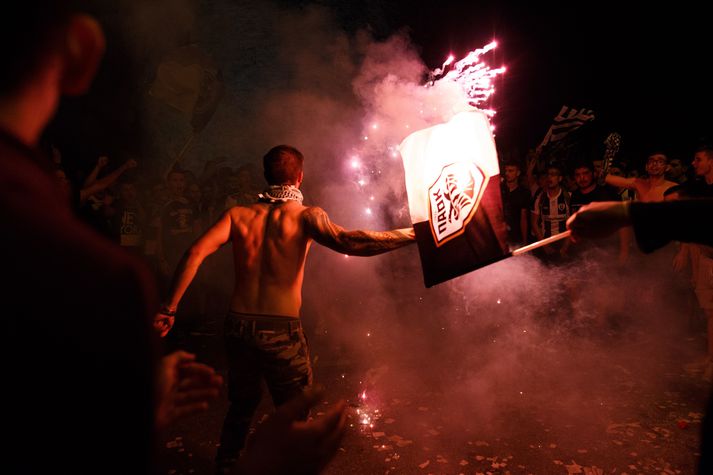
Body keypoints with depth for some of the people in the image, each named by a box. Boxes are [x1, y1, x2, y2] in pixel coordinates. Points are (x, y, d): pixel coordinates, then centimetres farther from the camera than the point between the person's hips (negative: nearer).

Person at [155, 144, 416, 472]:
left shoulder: (238, 215, 5)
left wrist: (169, 308, -3)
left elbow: (195, 253, -5)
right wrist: (413, 234, -18)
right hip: (281, 331, -4)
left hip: (238, 326, 5)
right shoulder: (305, 214, -6)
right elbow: (345, 241, -23)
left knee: (240, 408, 26)